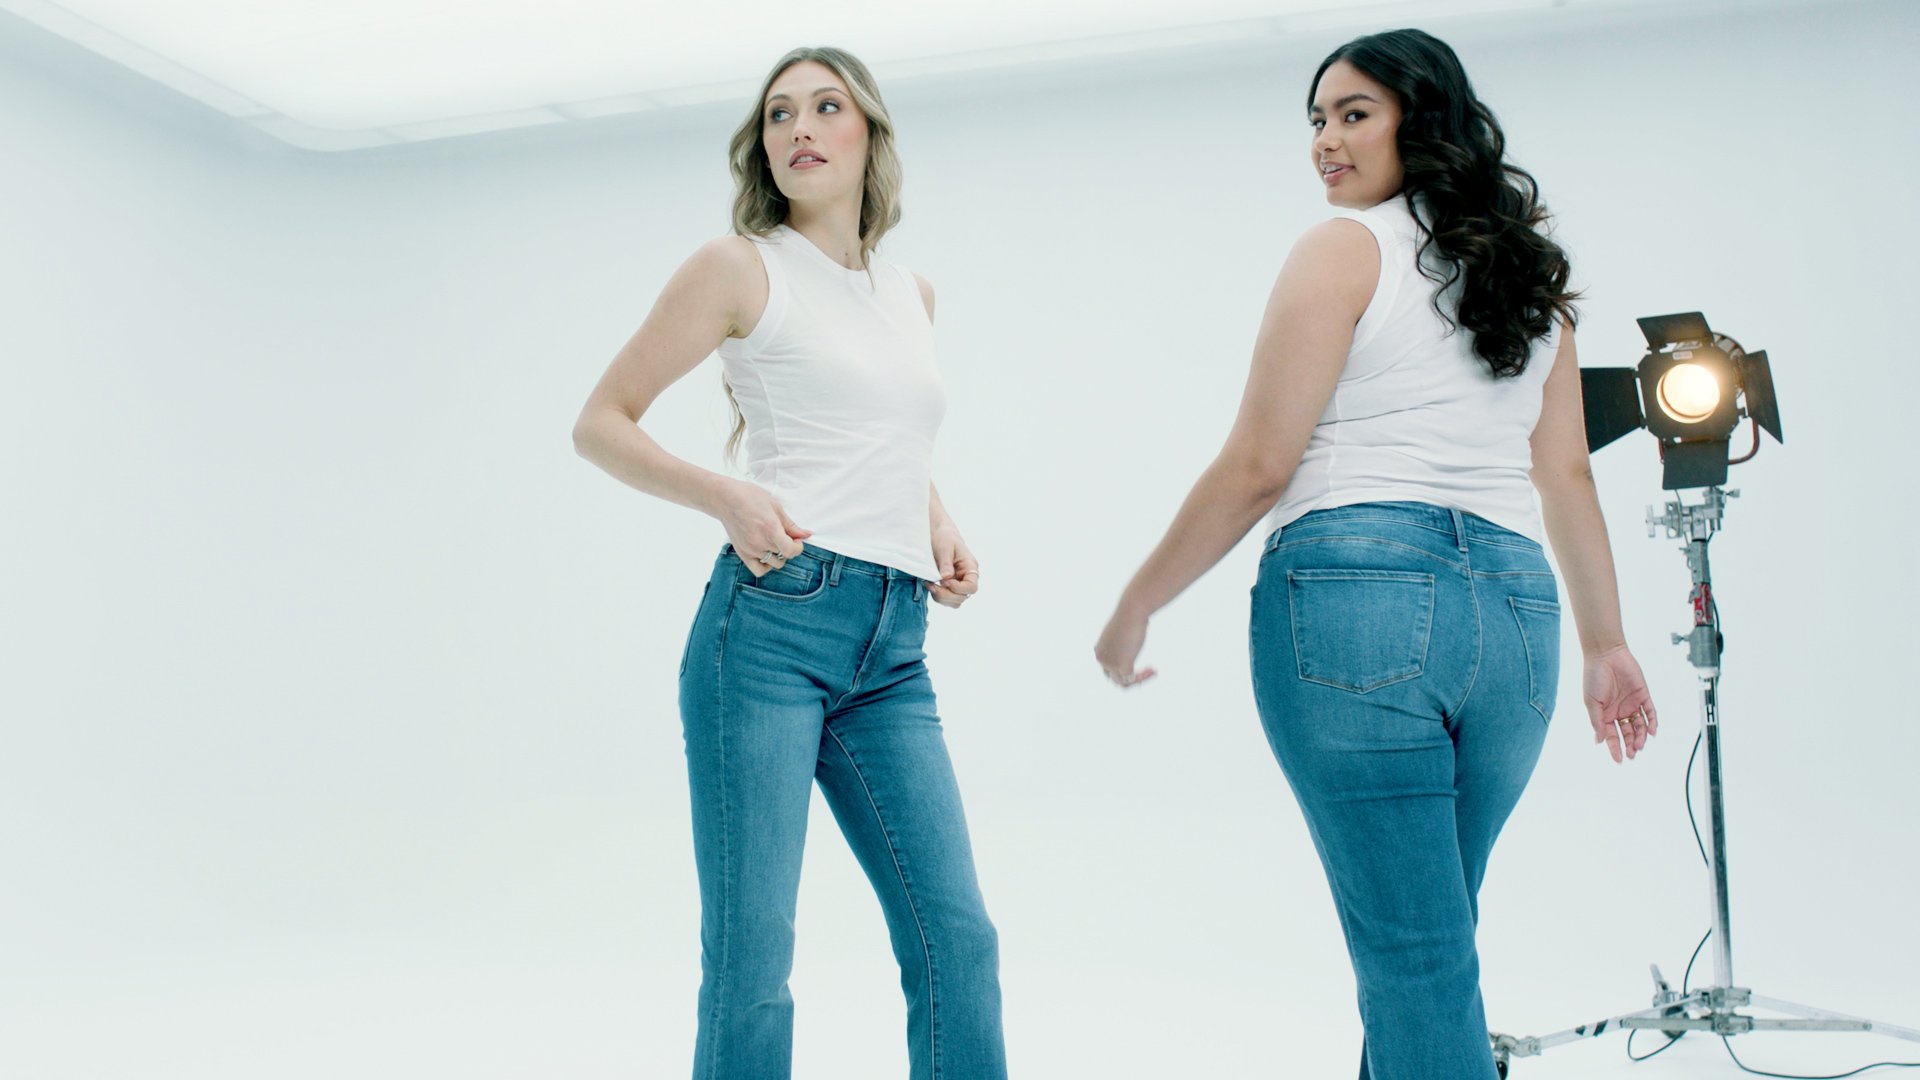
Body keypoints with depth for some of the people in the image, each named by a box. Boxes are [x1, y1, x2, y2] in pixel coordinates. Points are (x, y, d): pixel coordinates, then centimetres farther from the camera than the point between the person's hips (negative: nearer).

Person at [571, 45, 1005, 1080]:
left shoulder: (912, 293, 19)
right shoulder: (741, 267, 3)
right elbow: (600, 422, 4)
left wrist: (937, 517, 16)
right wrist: (724, 495, -12)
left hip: (893, 654, 5)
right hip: (772, 622, -5)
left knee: (956, 938, 0)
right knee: (752, 960, -5)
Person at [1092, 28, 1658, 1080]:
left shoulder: (1344, 249, 0)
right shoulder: (1528, 274, 19)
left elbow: (1257, 469, -5)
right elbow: (1567, 478, 19)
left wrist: (1134, 607, 4)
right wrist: (1605, 644, 24)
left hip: (1356, 594, -7)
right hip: (1515, 609, 7)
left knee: (1415, 961, -4)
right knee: (1425, 944, 17)